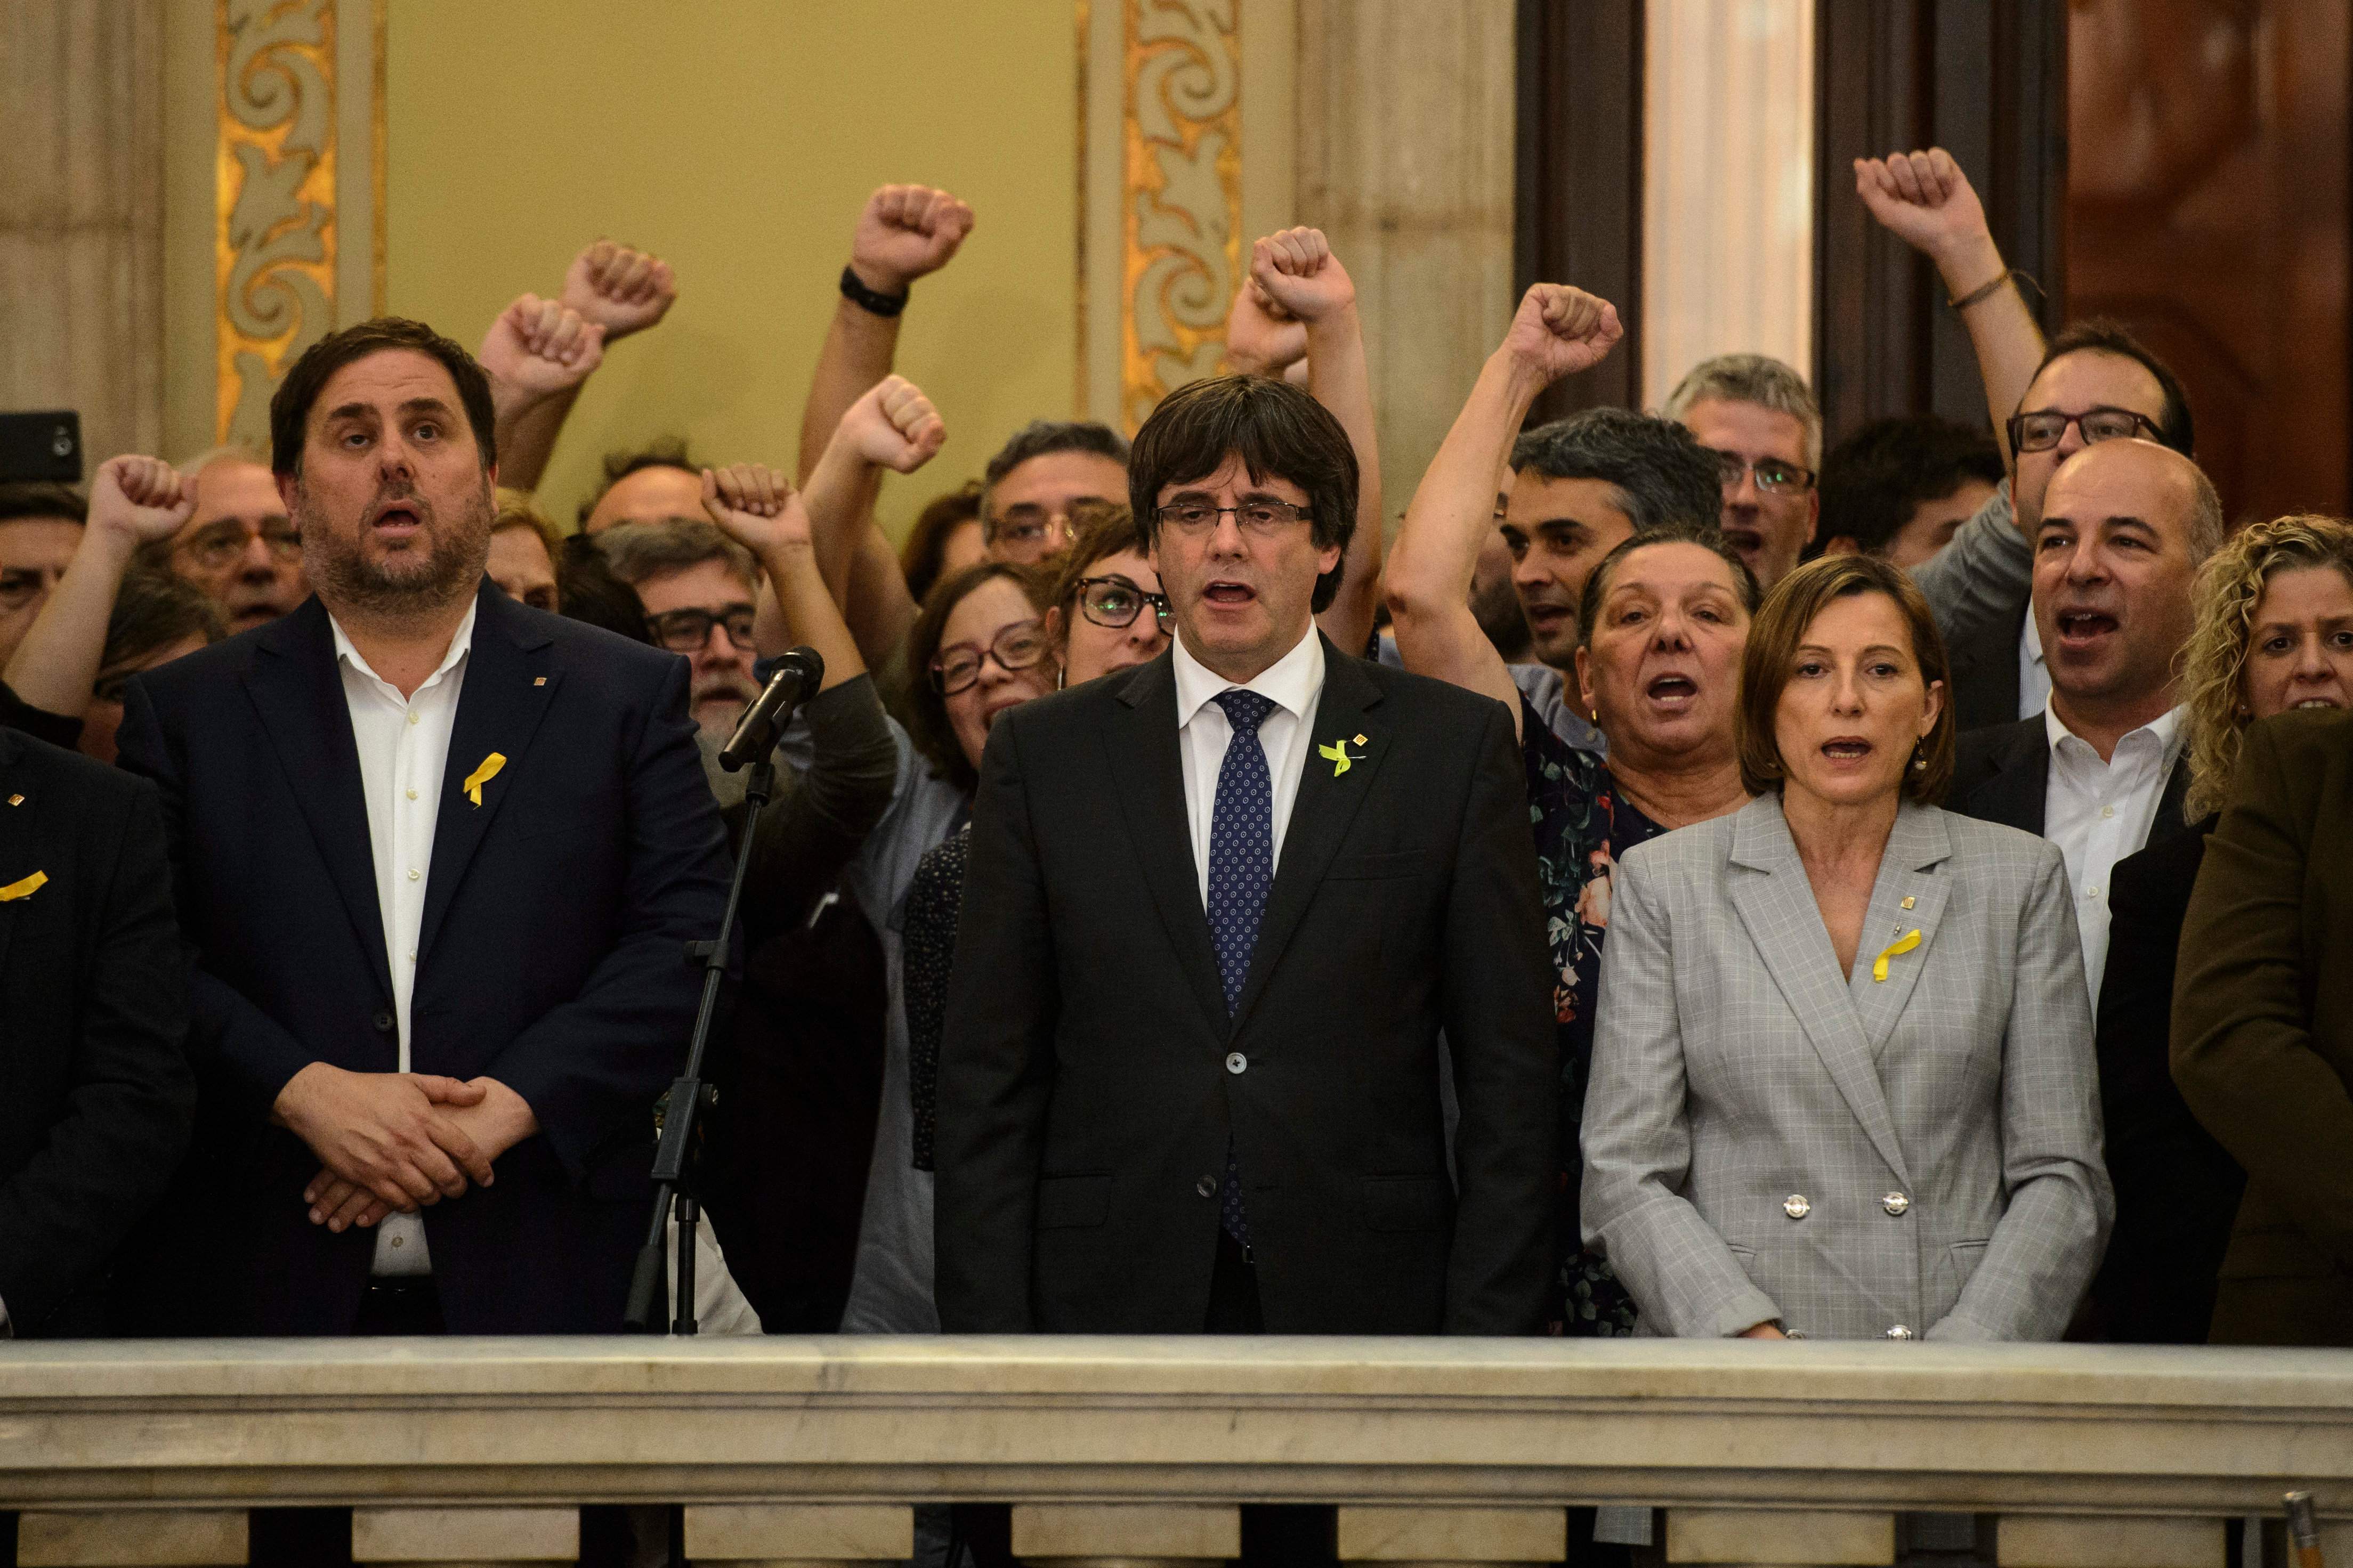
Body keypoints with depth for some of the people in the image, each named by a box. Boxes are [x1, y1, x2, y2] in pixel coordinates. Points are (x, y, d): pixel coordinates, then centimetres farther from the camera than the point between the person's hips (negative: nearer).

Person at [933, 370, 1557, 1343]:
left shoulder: (1452, 746, 5)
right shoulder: (1043, 755, 8)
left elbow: (1508, 1079, 3)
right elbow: (987, 1085, 6)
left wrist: (1485, 1342, -5)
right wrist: (994, 1348, -3)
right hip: (1111, 1309, 1)